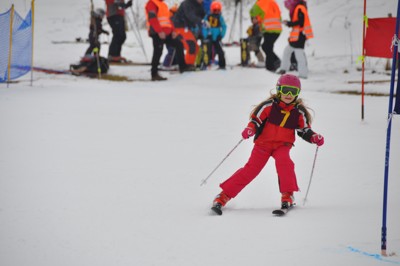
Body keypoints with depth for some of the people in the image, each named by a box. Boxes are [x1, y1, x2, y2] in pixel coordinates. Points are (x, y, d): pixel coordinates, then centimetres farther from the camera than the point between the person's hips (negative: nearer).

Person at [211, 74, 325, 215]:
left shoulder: (299, 112, 1)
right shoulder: (269, 105, -8)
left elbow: (304, 130, 10)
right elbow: (256, 119, -5)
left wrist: (315, 138, -9)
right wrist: (250, 129, -25)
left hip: (283, 145, 2)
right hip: (263, 143, -2)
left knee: (283, 160, -31)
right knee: (251, 169, -13)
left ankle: (287, 195, -22)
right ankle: (224, 195, -6)